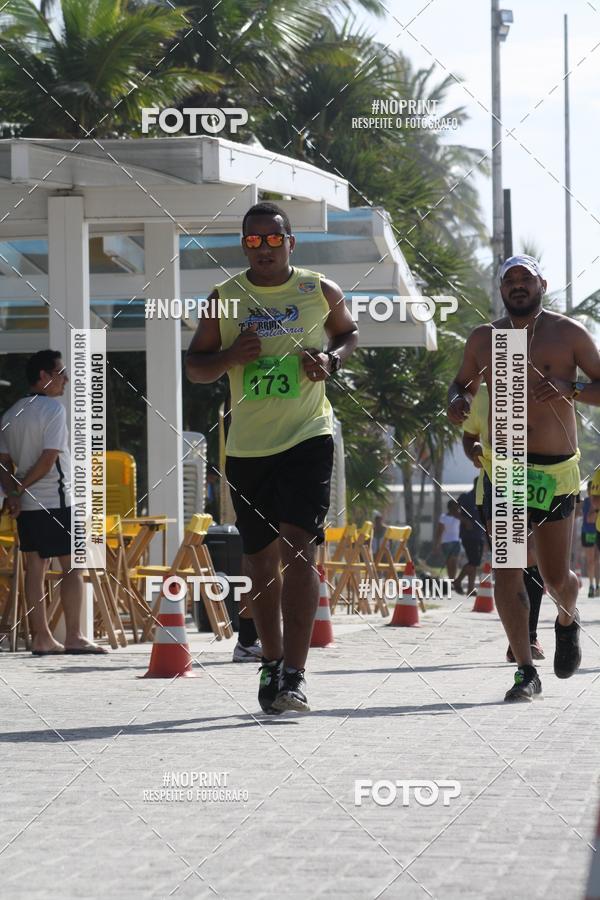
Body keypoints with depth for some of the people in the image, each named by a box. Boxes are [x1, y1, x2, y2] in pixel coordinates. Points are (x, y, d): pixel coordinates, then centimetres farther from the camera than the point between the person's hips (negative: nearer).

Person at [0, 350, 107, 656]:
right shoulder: (53, 409, -10)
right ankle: (73, 637, -6)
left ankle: (41, 638, 5)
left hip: (26, 504, 7)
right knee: (72, 566, -2)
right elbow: (49, 459, -16)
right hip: (56, 499, -7)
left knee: (35, 567, 6)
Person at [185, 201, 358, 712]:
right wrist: (229, 356, -11)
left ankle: (294, 675, -19)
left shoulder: (321, 291, 2)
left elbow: (348, 332, 21)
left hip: (308, 438, -3)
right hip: (248, 446, 3)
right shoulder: (225, 299, 5)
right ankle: (272, 664, 27)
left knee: (298, 550, -16)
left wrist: (332, 359, -2)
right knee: (261, 559, 10)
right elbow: (194, 368, 11)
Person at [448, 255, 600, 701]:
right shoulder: (483, 339, 8)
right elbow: (463, 383, 23)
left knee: (556, 576, 5)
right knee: (506, 568, -10)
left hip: (556, 469, -1)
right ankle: (527, 672, -6)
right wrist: (457, 402, 0)